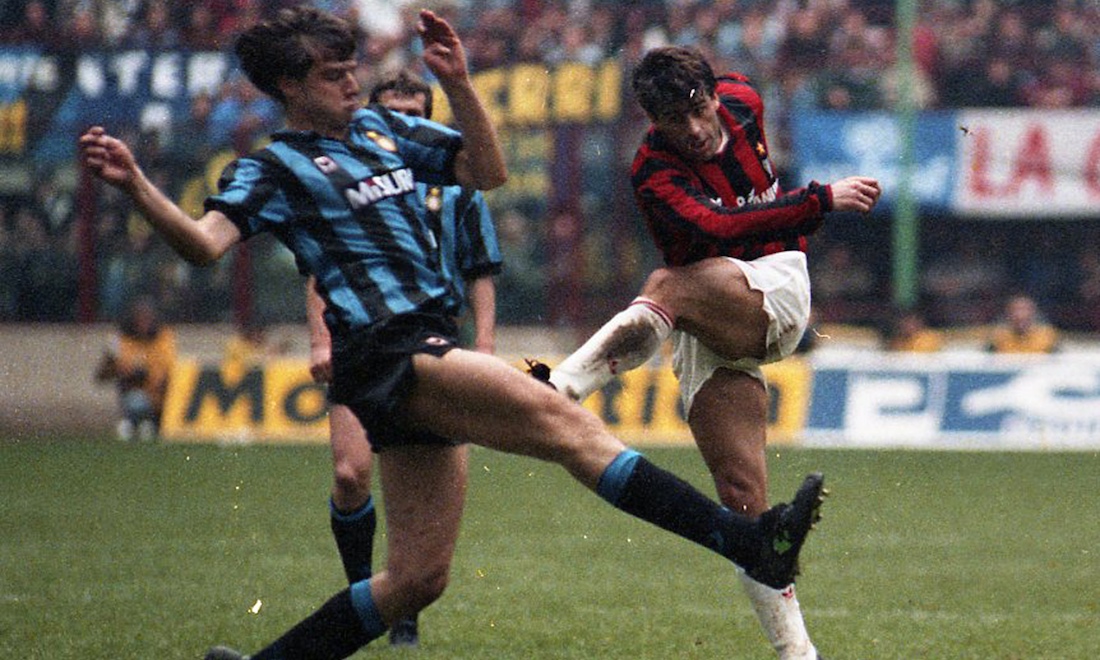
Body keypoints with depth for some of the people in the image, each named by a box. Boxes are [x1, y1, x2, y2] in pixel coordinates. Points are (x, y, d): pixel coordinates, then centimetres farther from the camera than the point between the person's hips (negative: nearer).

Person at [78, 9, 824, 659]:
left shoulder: (384, 130, 20)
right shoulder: (273, 169, 0)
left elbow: (488, 170, 18)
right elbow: (205, 241, -15)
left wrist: (458, 83, 6)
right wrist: (135, 185, -31)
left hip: (427, 353, 9)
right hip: (389, 354, -9)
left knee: (418, 576, 8)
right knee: (564, 421, -21)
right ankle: (749, 542, -29)